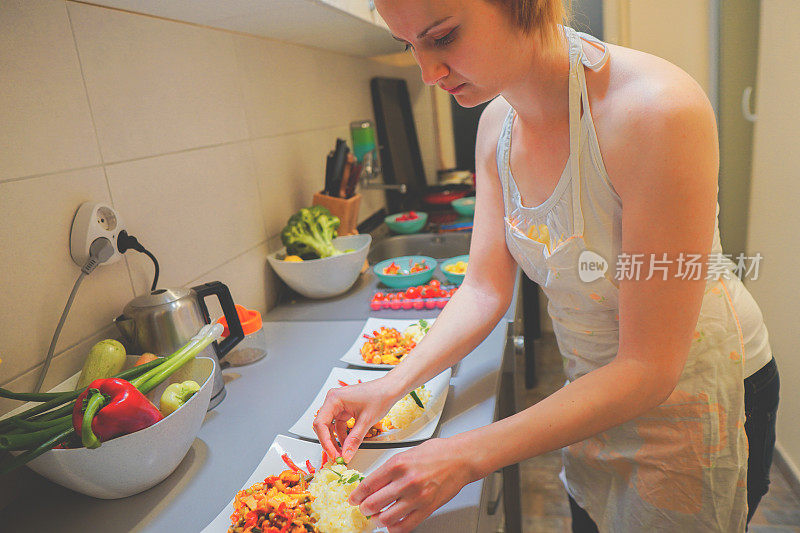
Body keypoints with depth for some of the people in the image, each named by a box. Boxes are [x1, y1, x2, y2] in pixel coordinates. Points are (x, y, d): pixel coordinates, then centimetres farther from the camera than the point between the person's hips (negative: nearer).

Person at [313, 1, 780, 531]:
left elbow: (649, 369, -30)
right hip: (594, 388, 6)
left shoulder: (657, 109, -33)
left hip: (696, 395, -5)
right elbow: (485, 290, -6)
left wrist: (470, 456, -30)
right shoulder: (498, 124, -10)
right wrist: (393, 384, -17)